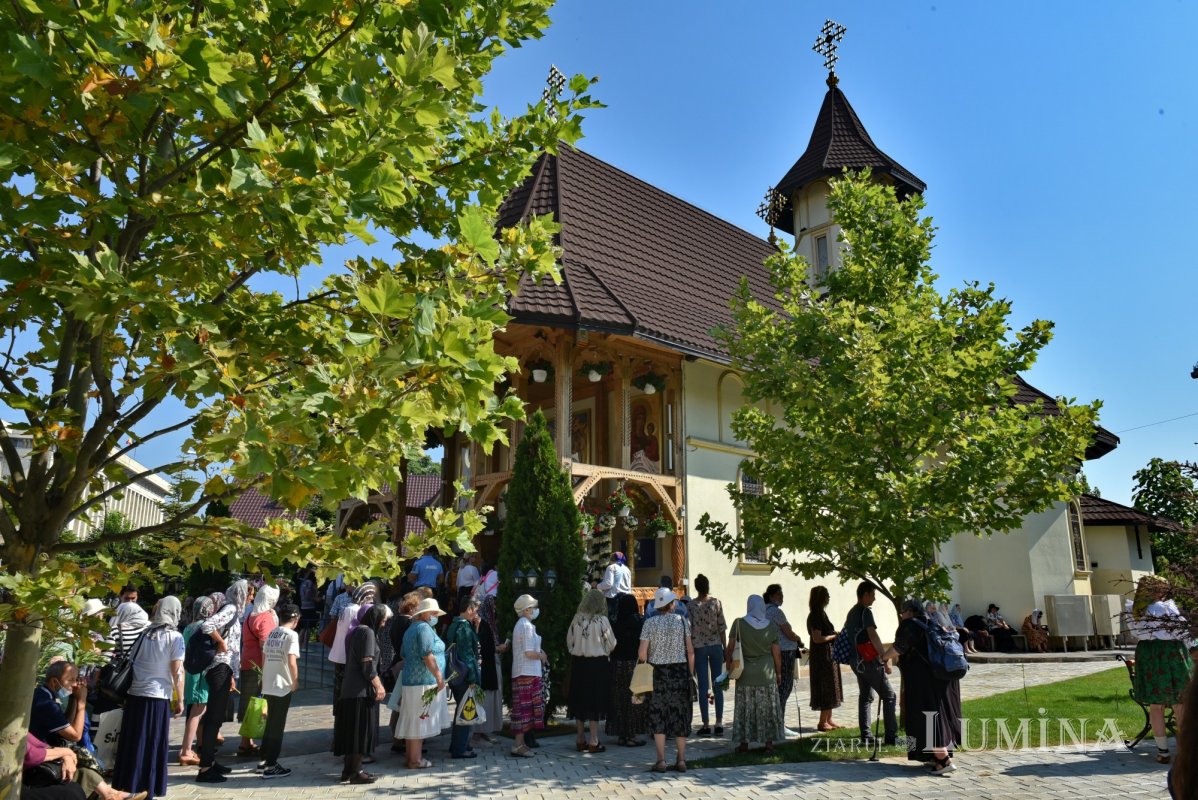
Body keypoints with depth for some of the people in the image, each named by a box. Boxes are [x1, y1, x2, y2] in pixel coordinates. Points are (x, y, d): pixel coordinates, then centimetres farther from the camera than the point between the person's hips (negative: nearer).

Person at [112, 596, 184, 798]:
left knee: (132, 743, 12)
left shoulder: (143, 633, 8)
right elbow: (176, 672, -8)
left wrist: (125, 691, 21)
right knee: (154, 746, 6)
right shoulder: (175, 637, -6)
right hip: (158, 697, -4)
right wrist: (180, 700, 0)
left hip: (134, 694, 4)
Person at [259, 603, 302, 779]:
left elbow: (264, 658, 12)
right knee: (278, 725, 2)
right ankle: (270, 766, 7)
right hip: (282, 686, -7)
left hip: (268, 685, 7)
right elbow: (292, 662, -21)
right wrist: (295, 681, -9)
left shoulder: (271, 633, 8)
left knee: (271, 723, 20)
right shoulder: (291, 635, -13)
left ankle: (265, 759, 29)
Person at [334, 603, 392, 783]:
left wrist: (376, 683, 21)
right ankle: (355, 771, 3)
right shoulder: (367, 632, -16)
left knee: (352, 729, 14)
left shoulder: (356, 631, 14)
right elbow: (368, 665, -20)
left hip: (350, 688, 9)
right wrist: (378, 686, -12)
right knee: (362, 730, -2)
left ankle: (348, 769, 21)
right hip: (362, 690, -9)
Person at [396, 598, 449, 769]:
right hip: (425, 682, -10)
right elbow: (427, 656, -21)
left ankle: (412, 757, 22)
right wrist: (439, 677, -18)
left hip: (410, 680, 10)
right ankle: (415, 760, 2)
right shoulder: (424, 628, -14)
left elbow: (405, 656, 24)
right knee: (419, 722, -3)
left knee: (414, 721, 15)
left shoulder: (410, 629, 18)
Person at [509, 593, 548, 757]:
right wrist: (542, 656, -4)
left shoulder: (521, 624, 17)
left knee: (523, 708, 13)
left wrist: (539, 652, 10)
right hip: (527, 673, -10)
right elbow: (529, 653, -20)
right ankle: (519, 746, -5)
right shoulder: (526, 626, -15)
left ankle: (521, 743, 18)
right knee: (525, 707, -7)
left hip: (524, 672, 10)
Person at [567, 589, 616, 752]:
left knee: (580, 699, 12)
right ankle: (593, 741, 7)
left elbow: (569, 641, 7)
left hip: (578, 662, 4)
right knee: (596, 700, 4)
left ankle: (580, 740, 21)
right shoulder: (602, 620, -13)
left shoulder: (576, 619, -3)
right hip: (597, 664, -4)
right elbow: (612, 644, -4)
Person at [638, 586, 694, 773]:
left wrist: (646, 665, 11)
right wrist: (690, 674, 7)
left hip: (658, 673, -1)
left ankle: (661, 760, 5)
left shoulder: (650, 623, -6)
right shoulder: (683, 621, -2)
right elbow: (690, 651, -2)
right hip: (680, 671, 1)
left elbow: (642, 653, -8)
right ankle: (681, 759, 13)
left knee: (658, 717, 7)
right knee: (680, 715, 11)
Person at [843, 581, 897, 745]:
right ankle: (891, 736, -7)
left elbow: (844, 634, 21)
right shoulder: (866, 611, -13)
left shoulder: (851, 613, 15)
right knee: (888, 696, -3)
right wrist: (885, 659, -19)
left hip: (858, 661, 9)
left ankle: (865, 735, 10)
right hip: (870, 661, -9)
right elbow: (873, 636, -21)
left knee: (865, 696, 12)